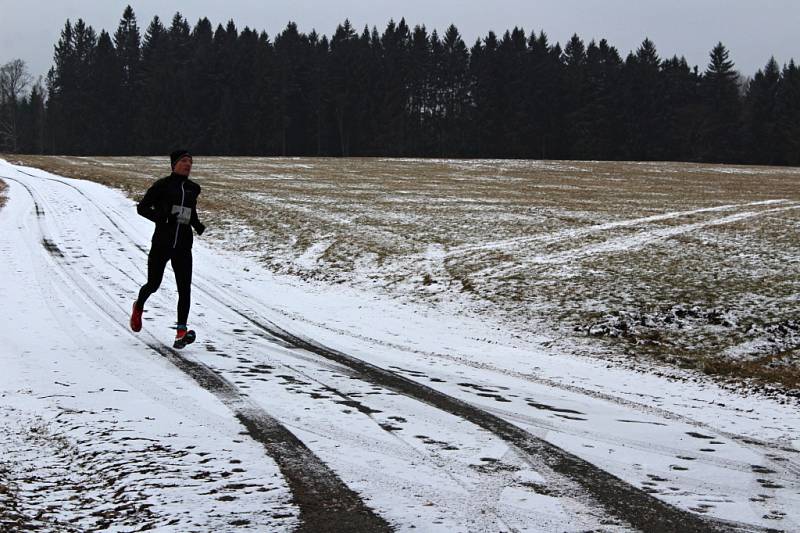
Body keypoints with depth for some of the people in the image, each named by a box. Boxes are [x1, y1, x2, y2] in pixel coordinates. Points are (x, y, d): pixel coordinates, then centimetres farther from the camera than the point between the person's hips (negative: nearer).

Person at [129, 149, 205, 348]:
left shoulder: (193, 188, 12)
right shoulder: (163, 185, -4)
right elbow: (142, 207, -4)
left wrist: (197, 224, 10)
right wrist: (162, 217, -19)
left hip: (183, 246, 3)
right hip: (161, 244, -3)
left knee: (185, 288, -10)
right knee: (153, 284, 8)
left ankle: (181, 332, -13)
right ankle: (139, 307, 41)